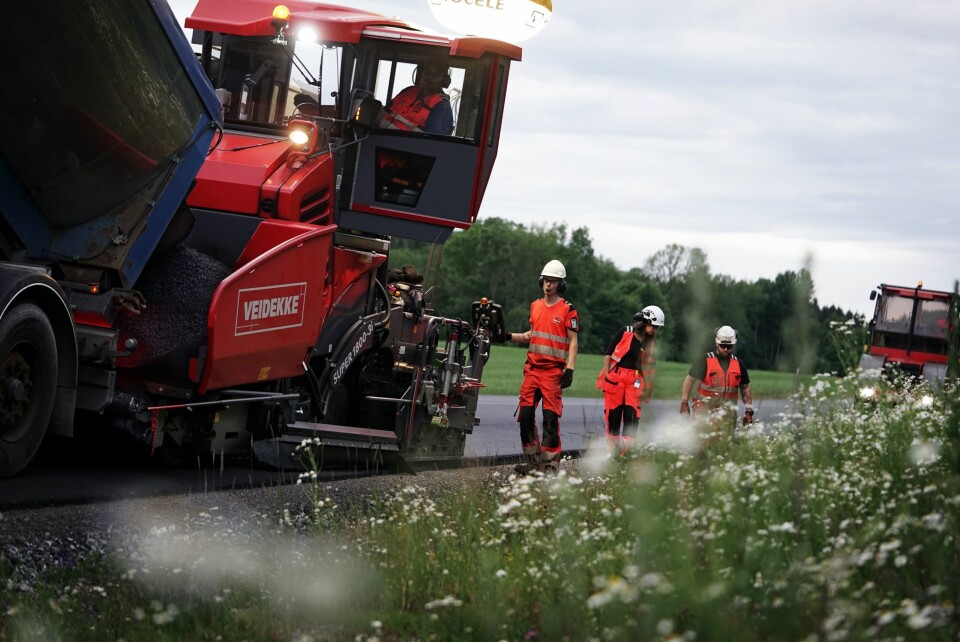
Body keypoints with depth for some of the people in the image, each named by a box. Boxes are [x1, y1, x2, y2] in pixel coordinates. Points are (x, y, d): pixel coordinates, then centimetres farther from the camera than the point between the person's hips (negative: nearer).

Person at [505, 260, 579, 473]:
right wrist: (510, 336, 13)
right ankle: (532, 460, 14)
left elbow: (573, 341, -5)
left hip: (553, 370, -6)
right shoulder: (535, 306, 15)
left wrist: (569, 369, -14)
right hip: (532, 368, 6)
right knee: (525, 415, 3)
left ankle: (551, 463, -6)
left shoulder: (568, 310, -3)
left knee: (551, 417, -9)